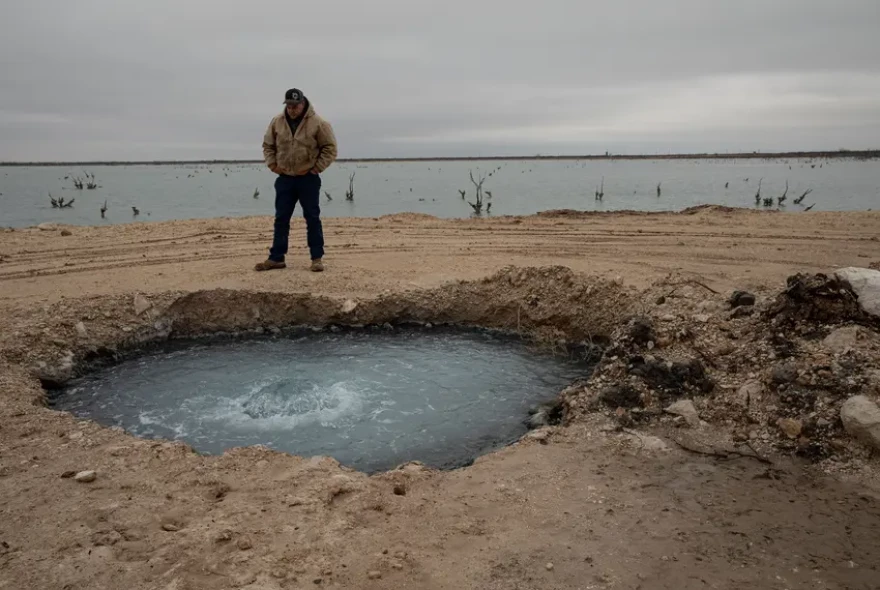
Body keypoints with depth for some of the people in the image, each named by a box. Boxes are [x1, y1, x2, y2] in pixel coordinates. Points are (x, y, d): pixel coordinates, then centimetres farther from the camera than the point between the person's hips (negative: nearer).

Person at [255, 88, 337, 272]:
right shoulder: (277, 122, 3)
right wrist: (272, 164, 0)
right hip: (284, 178, 4)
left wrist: (315, 168, -10)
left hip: (308, 179, -3)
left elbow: (330, 148, -5)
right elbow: (268, 145, 14)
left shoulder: (317, 123, -8)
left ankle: (317, 258, 8)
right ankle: (276, 258, 12)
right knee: (281, 219, 6)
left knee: (312, 218, 1)